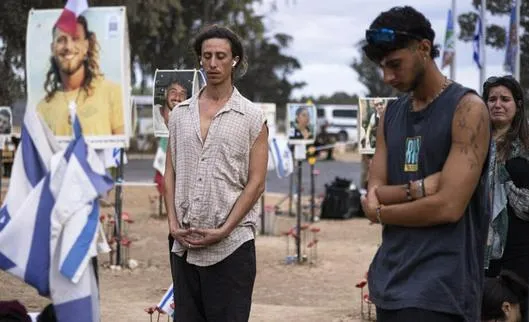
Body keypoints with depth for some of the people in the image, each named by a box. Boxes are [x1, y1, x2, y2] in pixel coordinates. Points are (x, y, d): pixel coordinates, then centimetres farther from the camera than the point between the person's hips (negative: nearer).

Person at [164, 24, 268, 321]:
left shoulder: (251, 116, 0)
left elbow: (256, 182, -4)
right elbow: (171, 173, 12)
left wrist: (223, 230, -12)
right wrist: (174, 224, -1)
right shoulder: (180, 114, 11)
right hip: (185, 244, 4)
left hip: (231, 244, -4)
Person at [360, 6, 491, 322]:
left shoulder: (467, 108, -8)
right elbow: (373, 194, 6)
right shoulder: (391, 114, 13)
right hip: (390, 280, 7)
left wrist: (380, 212, -3)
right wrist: (417, 189, -13)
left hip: (439, 287, -7)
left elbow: (448, 206, -17)